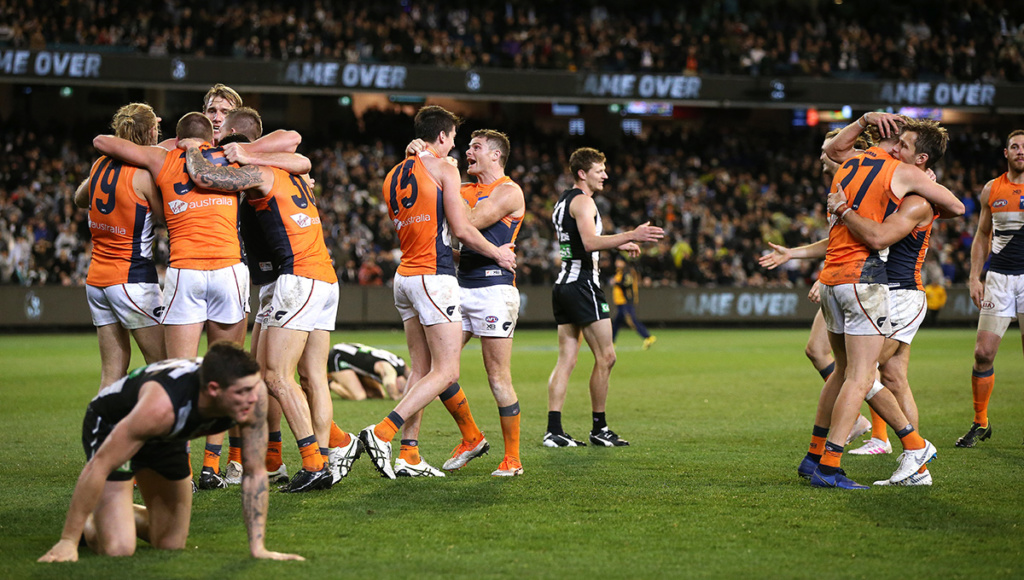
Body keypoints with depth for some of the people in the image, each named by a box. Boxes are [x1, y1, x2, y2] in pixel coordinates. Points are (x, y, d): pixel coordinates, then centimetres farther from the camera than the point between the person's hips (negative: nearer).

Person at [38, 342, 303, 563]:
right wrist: (67, 542, -30)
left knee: (171, 544, 9)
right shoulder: (162, 405, -44)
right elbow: (99, 466, -36)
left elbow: (255, 472, -17)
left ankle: (116, 513, 36)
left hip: (166, 435, 6)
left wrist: (258, 547, -20)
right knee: (118, 548, -18)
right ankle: (87, 521, 16)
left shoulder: (253, 392, -30)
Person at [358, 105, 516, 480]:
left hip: (404, 276, 8)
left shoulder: (394, 176, 16)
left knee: (421, 370, 11)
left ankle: (409, 456, 5)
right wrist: (497, 253, 7)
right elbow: (461, 230, -7)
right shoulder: (443, 168, -6)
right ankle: (381, 433, -20)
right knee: (445, 373, -8)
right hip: (434, 277, -8)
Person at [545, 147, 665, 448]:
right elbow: (590, 242, -26)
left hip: (564, 283, 10)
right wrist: (631, 236, -33)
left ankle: (553, 430, -1)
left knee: (566, 359, 6)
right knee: (605, 356, -4)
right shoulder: (582, 201, -10)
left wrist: (618, 244, 33)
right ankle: (599, 428, 0)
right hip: (582, 283, -10)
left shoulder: (563, 200, 20)